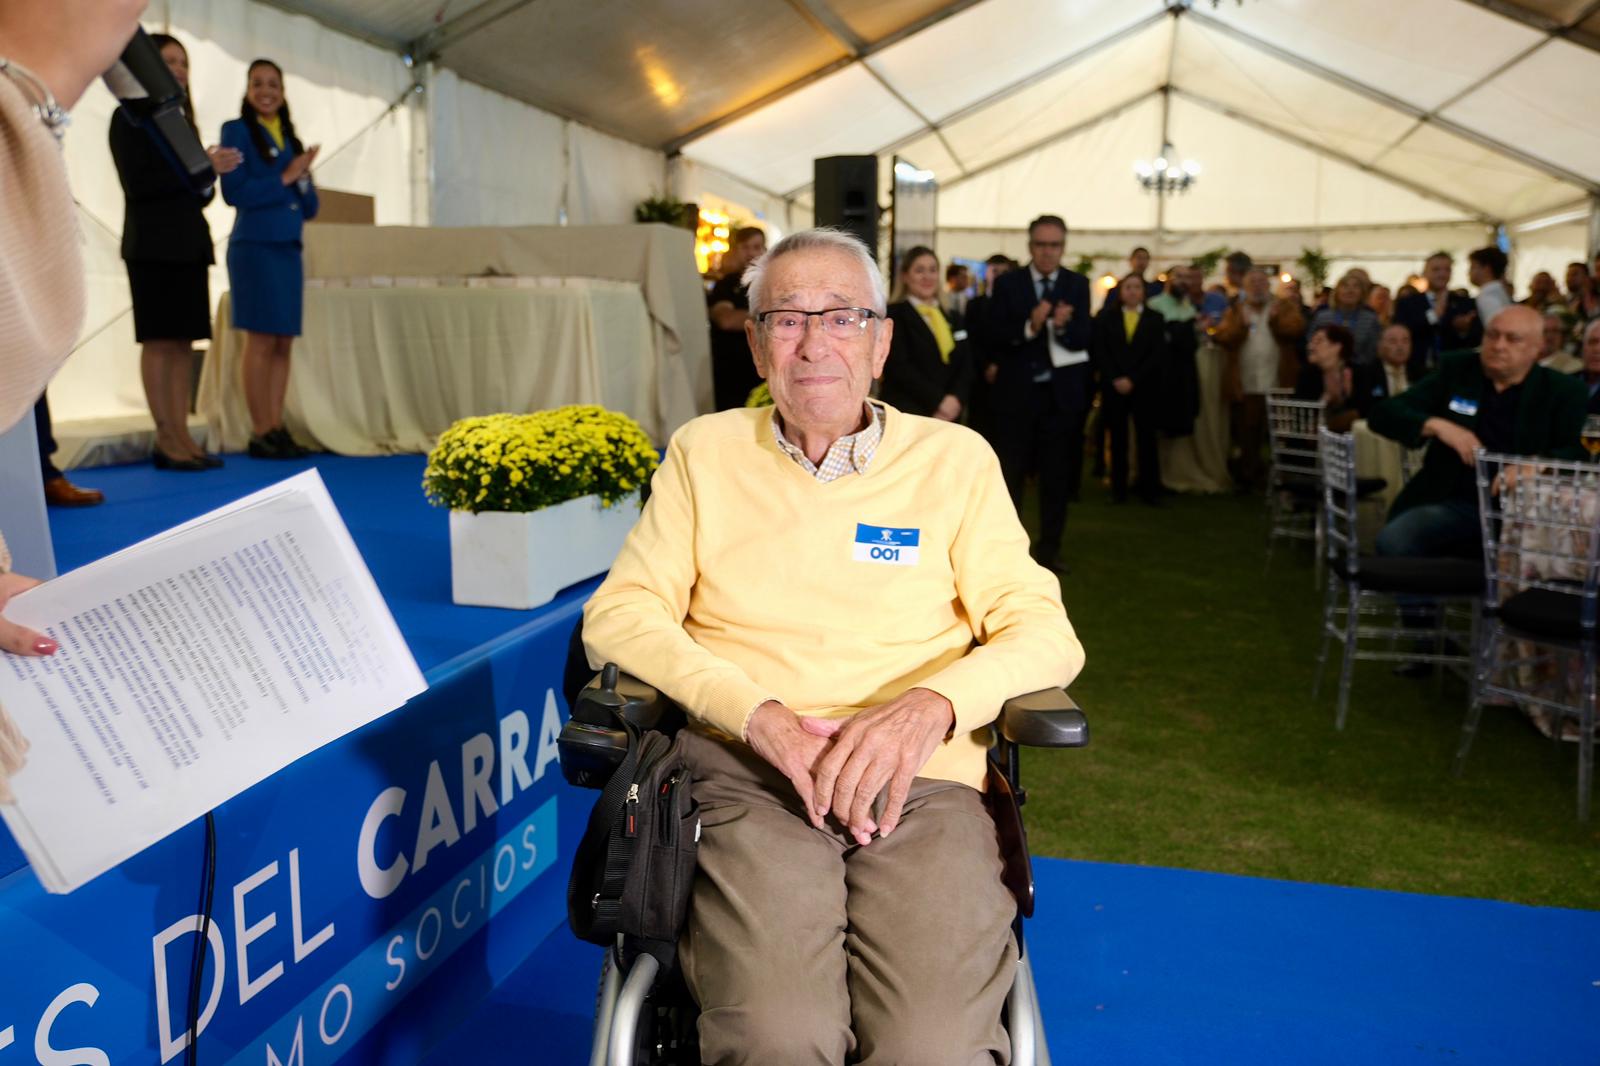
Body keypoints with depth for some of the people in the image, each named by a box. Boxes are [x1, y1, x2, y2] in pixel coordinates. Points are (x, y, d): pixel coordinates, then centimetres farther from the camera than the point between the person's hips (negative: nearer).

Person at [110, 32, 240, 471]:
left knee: (184, 342, 3)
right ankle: (165, 440, -7)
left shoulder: (181, 121, 20)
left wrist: (210, 172, -4)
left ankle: (182, 434, 4)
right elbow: (137, 183, -13)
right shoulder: (129, 117, -1)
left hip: (189, 243, 7)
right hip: (153, 245, -7)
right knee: (158, 341, -7)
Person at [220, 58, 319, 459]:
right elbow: (234, 191, -11)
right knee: (261, 340, -8)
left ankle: (277, 428, 6)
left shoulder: (291, 138, 18)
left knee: (284, 343, 3)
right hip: (255, 246, -6)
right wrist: (285, 177, -9)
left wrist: (304, 177, -3)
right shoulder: (237, 130, 2)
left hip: (289, 248, 6)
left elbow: (311, 208, 15)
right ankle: (260, 433, -5)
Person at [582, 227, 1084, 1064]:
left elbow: (1043, 630, 8)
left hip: (920, 782, 1)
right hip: (748, 773, 0)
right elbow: (618, 617, 7)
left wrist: (931, 704, -13)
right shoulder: (705, 451, 15)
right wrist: (759, 714, -10)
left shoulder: (955, 459, 13)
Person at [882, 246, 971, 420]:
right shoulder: (894, 314, 0)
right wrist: (938, 401, -13)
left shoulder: (953, 319, 19)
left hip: (948, 417, 5)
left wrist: (955, 399, -7)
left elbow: (965, 366, 13)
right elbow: (899, 367, -9)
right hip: (905, 414, -5)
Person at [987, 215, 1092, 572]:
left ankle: (1049, 548, 18)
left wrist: (1062, 326, -28)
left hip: (1062, 393, 1)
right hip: (1017, 391, -1)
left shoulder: (1077, 285, 2)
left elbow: (1082, 339, -8)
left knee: (1057, 474, 7)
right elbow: (997, 336, -10)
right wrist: (1029, 326, -27)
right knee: (1010, 473, 7)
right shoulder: (1007, 284, -1)